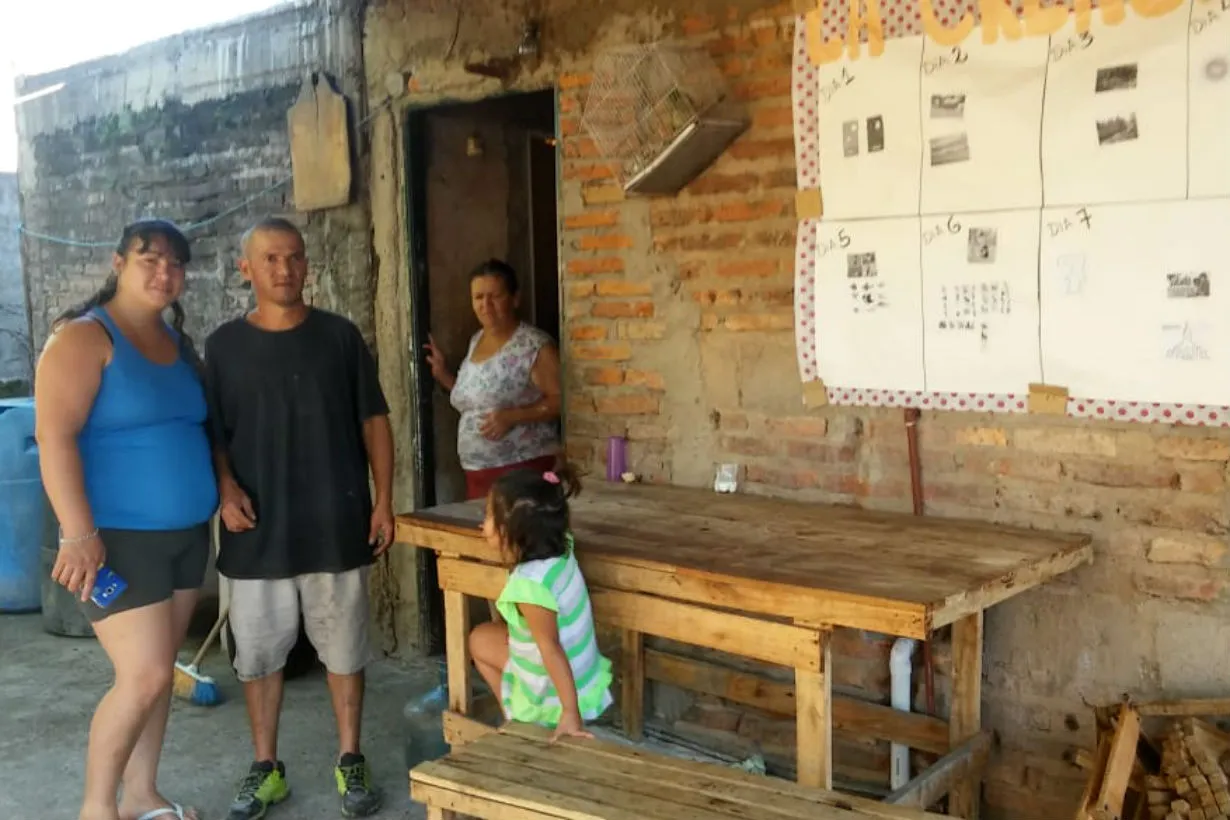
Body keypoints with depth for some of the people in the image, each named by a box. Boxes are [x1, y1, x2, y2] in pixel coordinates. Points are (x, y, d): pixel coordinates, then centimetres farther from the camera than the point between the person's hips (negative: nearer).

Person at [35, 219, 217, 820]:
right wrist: (79, 533, -24)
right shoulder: (84, 337, -11)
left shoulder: (179, 343, 12)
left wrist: (225, 491, 10)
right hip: (119, 537, -7)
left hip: (186, 533, 7)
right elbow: (54, 436, -19)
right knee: (145, 676, -9)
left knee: (158, 670, 12)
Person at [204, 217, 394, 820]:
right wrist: (226, 489, -11)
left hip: (337, 525, 0)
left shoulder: (340, 336, 1)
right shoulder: (224, 345, 2)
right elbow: (213, 432, 7)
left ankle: (350, 762, 25)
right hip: (258, 530, 1)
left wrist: (383, 499, -2)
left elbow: (374, 420, 4)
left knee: (343, 648, 9)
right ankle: (265, 769, 26)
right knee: (258, 652, 9)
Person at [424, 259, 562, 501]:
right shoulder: (476, 341, 14)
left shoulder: (535, 345, -10)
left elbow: (560, 400, -14)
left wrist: (512, 417, -23)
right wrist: (443, 375, 13)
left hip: (524, 470, -7)